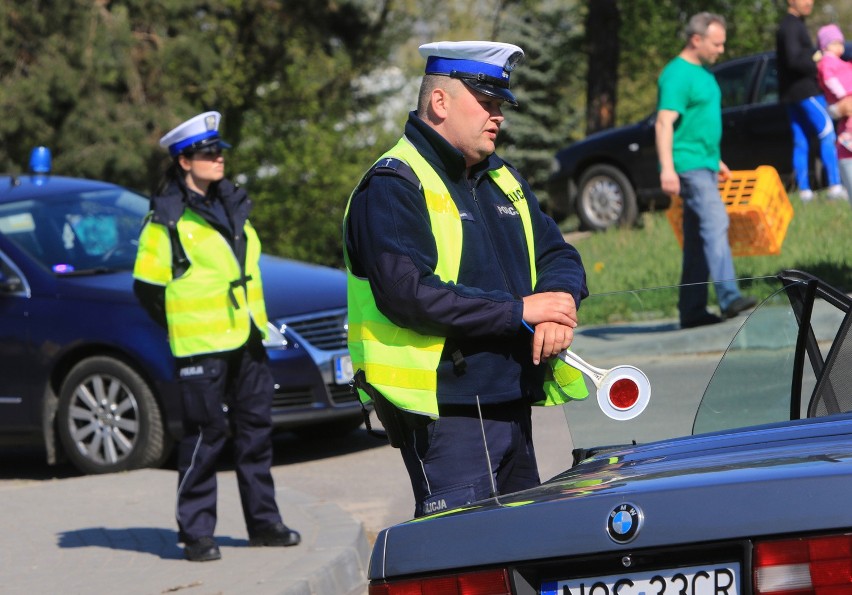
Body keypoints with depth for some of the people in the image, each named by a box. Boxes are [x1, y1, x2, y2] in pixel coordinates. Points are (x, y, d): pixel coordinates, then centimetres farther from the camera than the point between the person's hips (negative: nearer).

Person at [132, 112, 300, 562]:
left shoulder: (232, 205, 13)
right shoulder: (167, 220, -10)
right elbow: (147, 288, -7)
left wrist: (252, 322, 16)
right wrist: (186, 329, -1)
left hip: (247, 340, 7)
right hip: (201, 349, -7)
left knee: (256, 430, 11)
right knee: (204, 436, -5)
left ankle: (263, 522, 20)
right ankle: (196, 532, 2)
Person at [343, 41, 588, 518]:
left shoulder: (503, 180, 19)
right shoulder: (394, 187, -10)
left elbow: (560, 256, 16)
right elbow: (408, 294, -22)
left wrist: (560, 302, -9)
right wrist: (519, 311, -18)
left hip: (512, 403, 9)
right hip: (446, 413, -9)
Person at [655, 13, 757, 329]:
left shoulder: (703, 73, 18)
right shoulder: (677, 74, -13)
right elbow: (664, 123, -20)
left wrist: (716, 161, 30)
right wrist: (667, 168, -29)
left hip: (704, 164, 10)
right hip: (688, 166, -10)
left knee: (697, 238, 8)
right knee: (715, 223, -21)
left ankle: (692, 310, 10)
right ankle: (728, 297, -30)